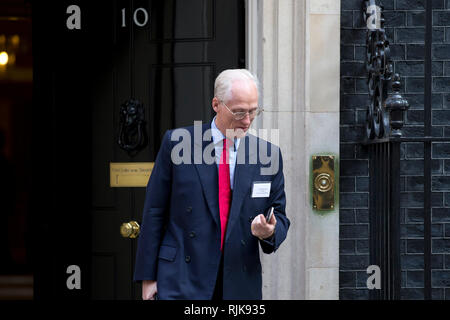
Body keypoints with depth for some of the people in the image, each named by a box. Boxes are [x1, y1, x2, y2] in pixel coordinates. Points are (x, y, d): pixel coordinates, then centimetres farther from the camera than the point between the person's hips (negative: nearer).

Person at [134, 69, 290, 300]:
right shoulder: (176, 143, 0)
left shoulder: (268, 154, 7)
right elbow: (154, 212, 2)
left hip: (239, 287, 3)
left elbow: (280, 217, 14)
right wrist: (148, 277, -1)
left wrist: (269, 231, -11)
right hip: (181, 282, -3)